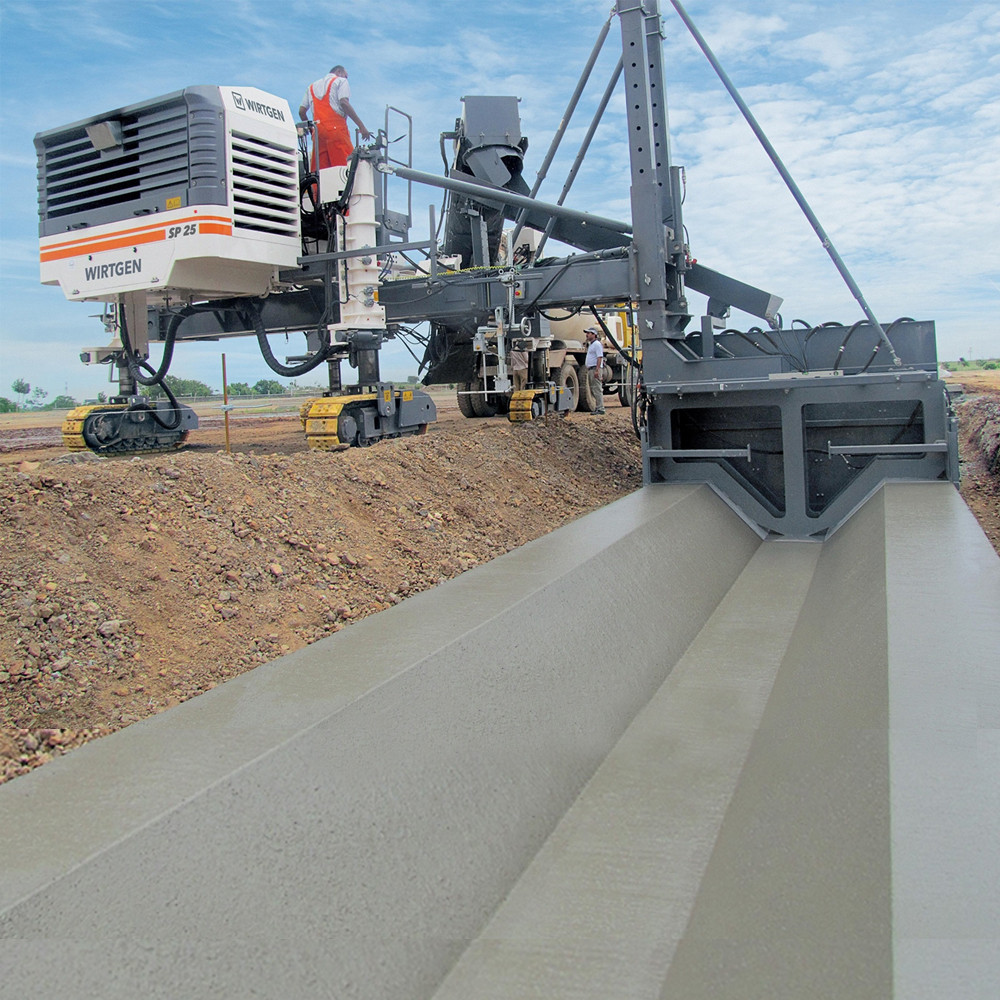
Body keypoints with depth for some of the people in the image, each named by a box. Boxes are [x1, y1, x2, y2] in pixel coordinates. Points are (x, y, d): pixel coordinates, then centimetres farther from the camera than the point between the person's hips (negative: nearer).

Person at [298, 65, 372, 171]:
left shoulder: (312, 86, 29)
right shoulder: (340, 81, 12)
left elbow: (301, 111, 19)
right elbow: (344, 103, -6)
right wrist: (361, 126, -9)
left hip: (318, 129, 6)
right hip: (336, 128, -6)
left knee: (318, 170, -2)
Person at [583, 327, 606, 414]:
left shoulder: (597, 344, -9)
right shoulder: (590, 344, 21)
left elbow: (599, 358, -18)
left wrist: (597, 370, -25)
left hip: (595, 369, -10)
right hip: (590, 369, 10)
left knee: (597, 390, -11)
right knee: (592, 390, 10)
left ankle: (600, 409, -12)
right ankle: (597, 407, 13)